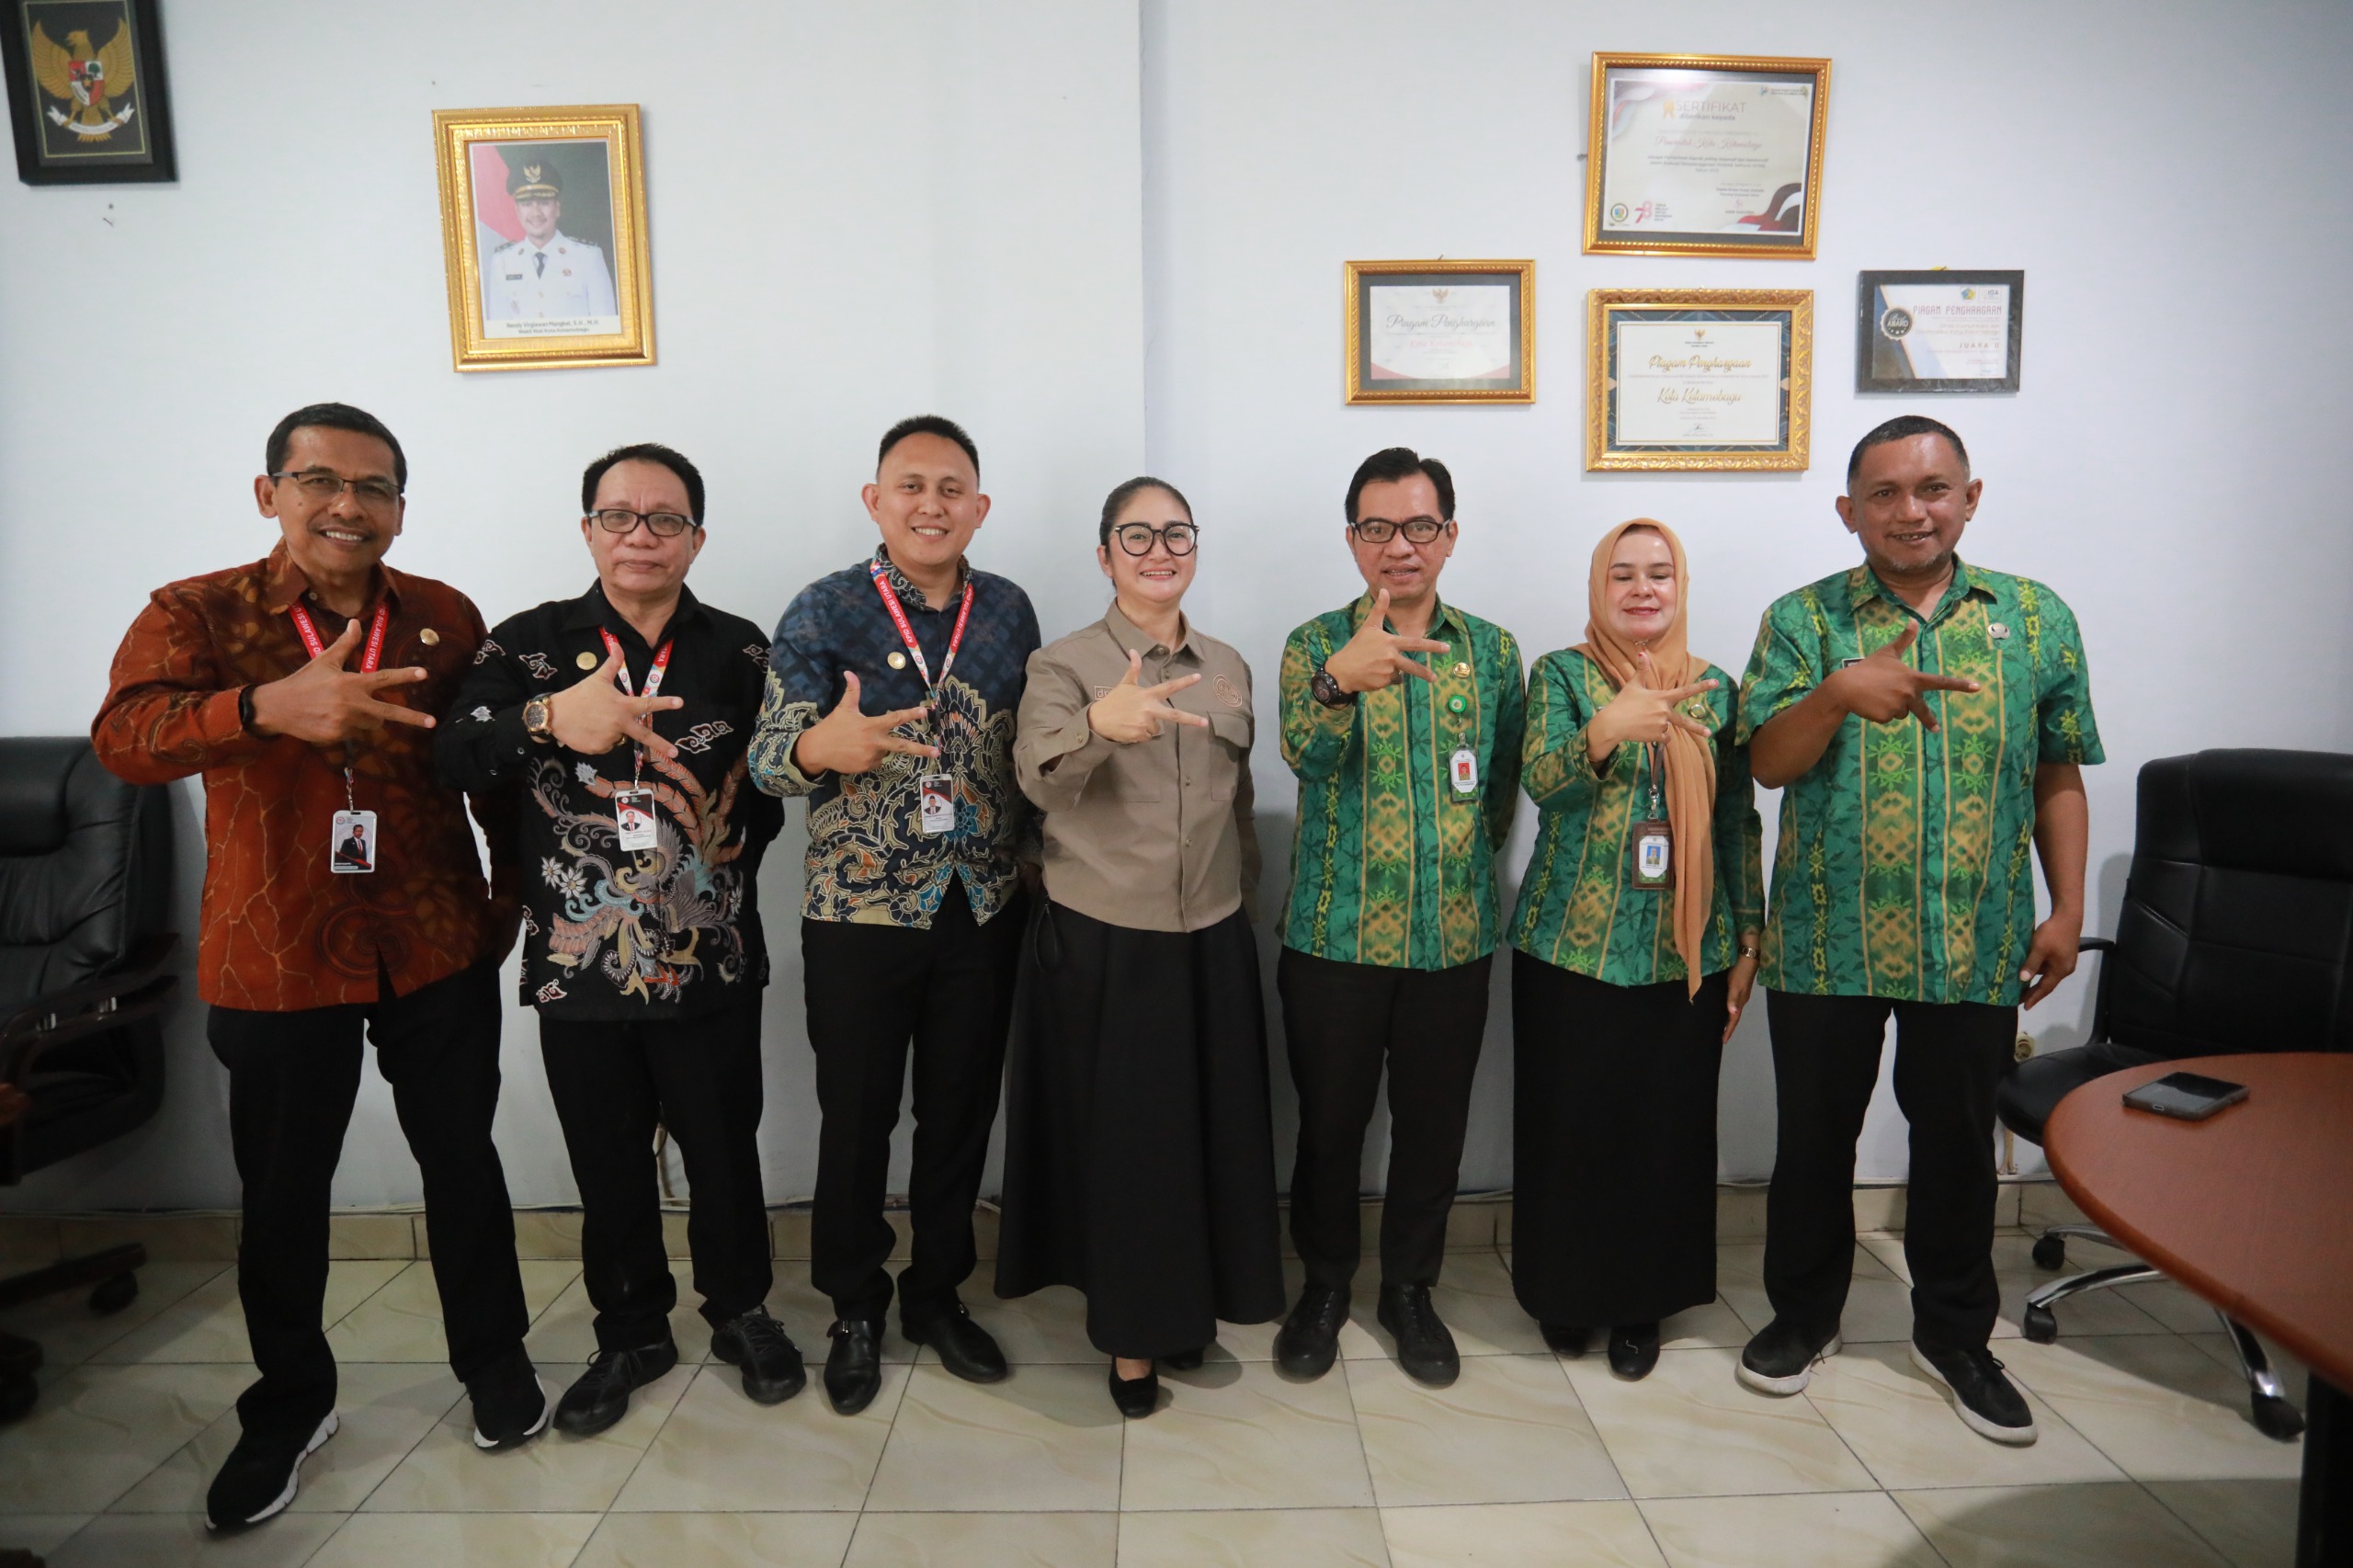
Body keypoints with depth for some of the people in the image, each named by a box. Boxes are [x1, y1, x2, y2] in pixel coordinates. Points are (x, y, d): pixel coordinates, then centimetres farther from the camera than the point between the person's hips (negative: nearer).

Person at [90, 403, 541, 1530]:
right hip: (274, 959, -1)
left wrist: (521, 885, 7)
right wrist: (269, 706, -42)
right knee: (281, 1194, 13)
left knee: (461, 1160, 13)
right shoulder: (197, 613, -6)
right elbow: (125, 737, -24)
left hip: (438, 950, 1)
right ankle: (289, 1405, 36)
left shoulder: (446, 618, 0)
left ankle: (493, 1358, 35)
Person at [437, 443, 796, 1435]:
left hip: (710, 963, 0)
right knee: (607, 1166, 14)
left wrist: (722, 847, -8)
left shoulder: (740, 650, 2)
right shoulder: (529, 643, 1)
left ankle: (740, 1311, 36)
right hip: (577, 965, 1)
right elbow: (451, 759, -12)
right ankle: (632, 1333, 37)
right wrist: (549, 720, -29)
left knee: (723, 1150, 11)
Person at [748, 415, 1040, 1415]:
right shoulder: (824, 612, -5)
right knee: (856, 1118, 9)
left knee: (960, 1111, 13)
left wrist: (1040, 856, 8)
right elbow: (768, 758, -11)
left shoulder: (1010, 610, 5)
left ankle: (937, 1294, 33)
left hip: (984, 911, 3)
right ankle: (855, 1312, 30)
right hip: (859, 912, -3)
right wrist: (820, 746, -33)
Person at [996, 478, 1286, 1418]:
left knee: (1209, 1130, 13)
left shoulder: (1227, 667, 8)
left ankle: (1186, 1307, 36)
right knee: (1119, 1136, 6)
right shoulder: (1064, 665, -7)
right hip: (1101, 944, -4)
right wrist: (1100, 723, -44)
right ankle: (1130, 1334, 27)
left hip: (1211, 943, 4)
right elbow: (1039, 778, -25)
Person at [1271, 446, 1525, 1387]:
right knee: (1329, 1118, 10)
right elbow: (1305, 753, -23)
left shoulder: (1492, 650, 5)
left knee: (1433, 1122, 13)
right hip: (1334, 934, -2)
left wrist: (1465, 874, 10)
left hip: (1454, 940, 2)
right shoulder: (1317, 643, -3)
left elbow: (1503, 788, 13)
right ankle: (1325, 1285, 32)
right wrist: (1337, 681, -42)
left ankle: (1410, 1289, 33)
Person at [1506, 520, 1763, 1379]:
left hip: (1687, 955, 3)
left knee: (1668, 1128, 9)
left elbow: (1740, 822, 10)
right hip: (1572, 947, -2)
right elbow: (1541, 779, -18)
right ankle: (1565, 1293, 28)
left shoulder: (1715, 689, 8)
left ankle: (1642, 1302, 29)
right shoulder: (1561, 675, -1)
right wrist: (1605, 730, -37)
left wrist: (1749, 942, 7)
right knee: (1568, 1123, 6)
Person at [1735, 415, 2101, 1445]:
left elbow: (2058, 779, 10)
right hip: (1827, 942, -1)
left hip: (1976, 945, 2)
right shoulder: (1802, 620, -1)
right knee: (1815, 1137, 12)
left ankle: (1955, 1333, 34)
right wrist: (1838, 692, -30)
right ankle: (1804, 1314, 32)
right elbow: (1767, 762, -12)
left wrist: (2067, 909, 3)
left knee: (1958, 1141, 14)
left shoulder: (2036, 618, 6)